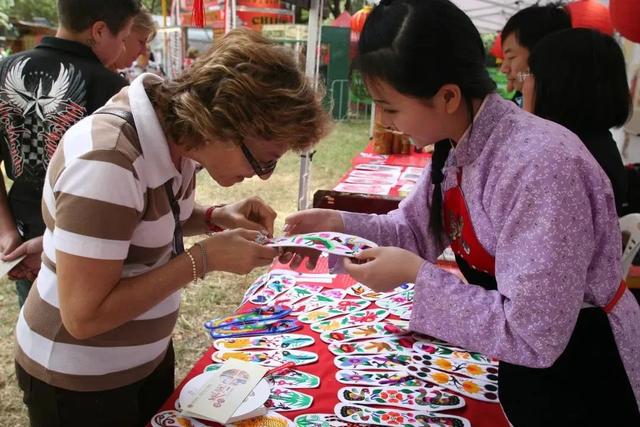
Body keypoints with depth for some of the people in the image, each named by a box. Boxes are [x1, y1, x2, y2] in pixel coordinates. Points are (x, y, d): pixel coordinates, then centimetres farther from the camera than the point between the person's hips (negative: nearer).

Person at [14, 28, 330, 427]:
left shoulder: (175, 130, -9)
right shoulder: (107, 164, -33)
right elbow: (84, 316, -28)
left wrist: (218, 217, -9)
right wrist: (205, 258, -27)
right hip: (79, 381, -7)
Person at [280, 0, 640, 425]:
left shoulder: (540, 167, -32)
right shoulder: (454, 147, -5)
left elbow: (533, 337, -30)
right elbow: (414, 230, 6)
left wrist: (417, 276, -28)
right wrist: (339, 226, -9)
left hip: (577, 377, -7)